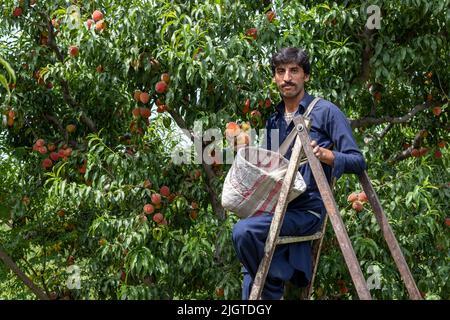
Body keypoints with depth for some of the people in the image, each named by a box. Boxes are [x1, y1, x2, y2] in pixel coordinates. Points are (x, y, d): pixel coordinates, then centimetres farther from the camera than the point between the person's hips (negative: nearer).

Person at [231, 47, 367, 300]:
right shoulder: (274, 120, 17)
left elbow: (358, 162, -8)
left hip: (308, 209, -7)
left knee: (244, 231, -28)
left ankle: (274, 291, -7)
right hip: (277, 208, 7)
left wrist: (325, 154, -27)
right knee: (253, 279, 1)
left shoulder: (326, 112, -4)